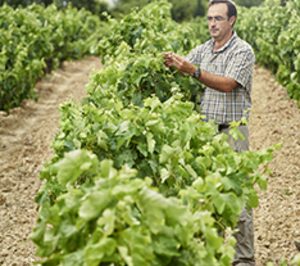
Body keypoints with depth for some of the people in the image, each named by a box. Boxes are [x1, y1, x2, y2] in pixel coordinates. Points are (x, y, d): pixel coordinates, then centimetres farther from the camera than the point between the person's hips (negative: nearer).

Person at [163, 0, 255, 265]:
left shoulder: (243, 51, -7)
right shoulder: (203, 50, 13)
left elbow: (227, 84, -19)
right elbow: (183, 69, 3)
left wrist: (194, 71, -29)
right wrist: (172, 63, -20)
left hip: (232, 131, -6)